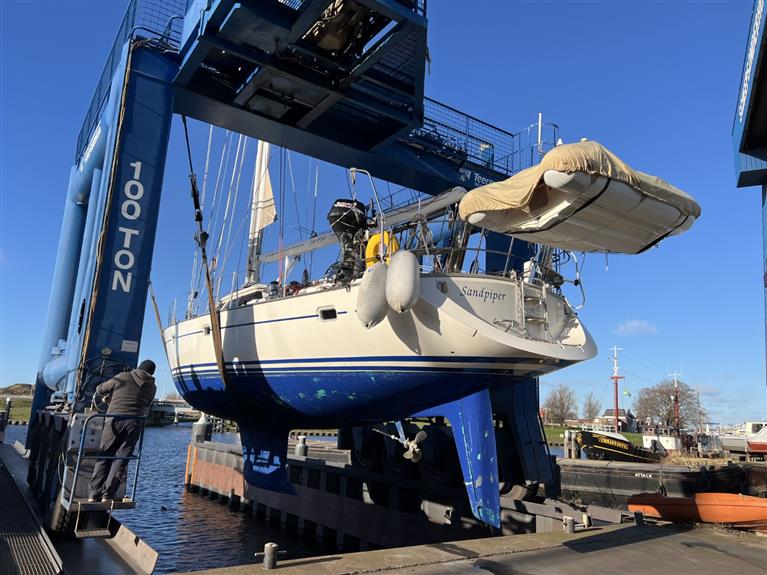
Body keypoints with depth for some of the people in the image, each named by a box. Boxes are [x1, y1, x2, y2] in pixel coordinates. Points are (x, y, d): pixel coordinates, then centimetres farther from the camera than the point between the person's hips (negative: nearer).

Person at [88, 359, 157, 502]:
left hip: (115, 419, -1)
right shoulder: (152, 387, 13)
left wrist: (108, 396, 38)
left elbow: (100, 390, 17)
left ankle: (93, 494, 9)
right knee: (120, 459, 7)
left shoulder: (123, 377, 9)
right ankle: (107, 495, 4)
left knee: (104, 456, 9)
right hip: (135, 423, 1)